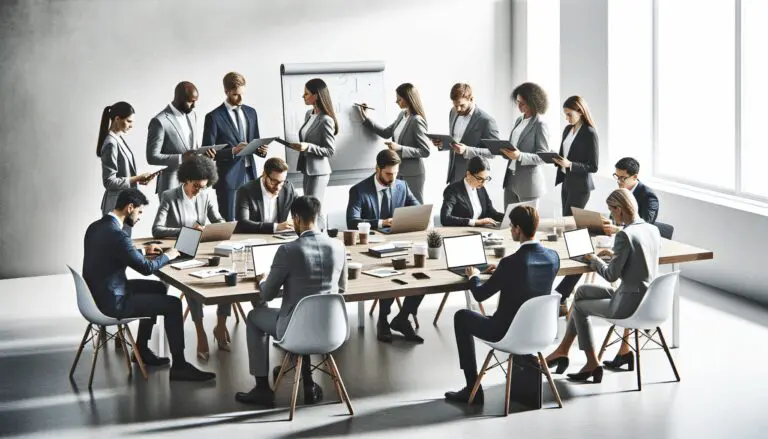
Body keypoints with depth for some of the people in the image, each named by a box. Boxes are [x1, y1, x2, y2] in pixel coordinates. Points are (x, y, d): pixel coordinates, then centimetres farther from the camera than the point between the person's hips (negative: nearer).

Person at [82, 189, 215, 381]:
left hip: (99, 293, 10)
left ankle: (141, 350, 31)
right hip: (112, 302, -10)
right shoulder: (117, 234, -25)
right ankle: (179, 366, 5)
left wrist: (144, 251, 17)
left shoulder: (96, 227, 4)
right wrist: (167, 256, 1)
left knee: (158, 288, 25)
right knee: (173, 304, -2)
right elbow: (146, 268, -17)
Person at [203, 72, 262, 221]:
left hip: (250, 175, 5)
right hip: (229, 178, -5)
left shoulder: (250, 112, 12)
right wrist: (233, 151, -21)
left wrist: (260, 149, -4)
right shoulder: (214, 117, -6)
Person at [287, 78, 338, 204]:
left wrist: (308, 147, -24)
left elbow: (330, 150, -15)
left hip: (318, 172, -8)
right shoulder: (308, 114, 8)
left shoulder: (326, 120, -17)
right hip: (307, 169, 8)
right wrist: (300, 146, 7)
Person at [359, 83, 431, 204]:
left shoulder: (417, 121, -18)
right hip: (399, 171, 8)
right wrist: (366, 119, 14)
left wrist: (400, 148, -23)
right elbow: (386, 133, 19)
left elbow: (425, 151, -18)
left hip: (413, 174, -8)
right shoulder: (402, 115, 6)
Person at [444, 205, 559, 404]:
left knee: (461, 317, 18)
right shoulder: (553, 257, -8)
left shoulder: (511, 262, -26)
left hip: (509, 332, -6)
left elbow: (479, 295, -13)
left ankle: (473, 389, 18)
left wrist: (473, 277, 8)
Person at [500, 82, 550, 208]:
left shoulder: (540, 125, -11)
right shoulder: (519, 121, 11)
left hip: (528, 181, -7)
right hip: (510, 178, 7)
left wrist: (520, 156, -27)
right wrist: (504, 150, -1)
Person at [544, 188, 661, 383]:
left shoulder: (624, 235, -21)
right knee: (582, 291, 20)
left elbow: (611, 275, -17)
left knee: (579, 307, 16)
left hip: (629, 304, -9)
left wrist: (595, 260, 0)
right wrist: (615, 254, 18)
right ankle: (563, 350, 26)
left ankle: (591, 363, 28)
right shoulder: (653, 230, 4)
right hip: (647, 300, 9)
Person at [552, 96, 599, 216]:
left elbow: (593, 167, -13)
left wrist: (570, 164, -25)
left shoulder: (590, 133, -13)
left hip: (580, 186, -8)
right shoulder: (568, 129, 9)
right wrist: (555, 158, -2)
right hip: (566, 182, 8)